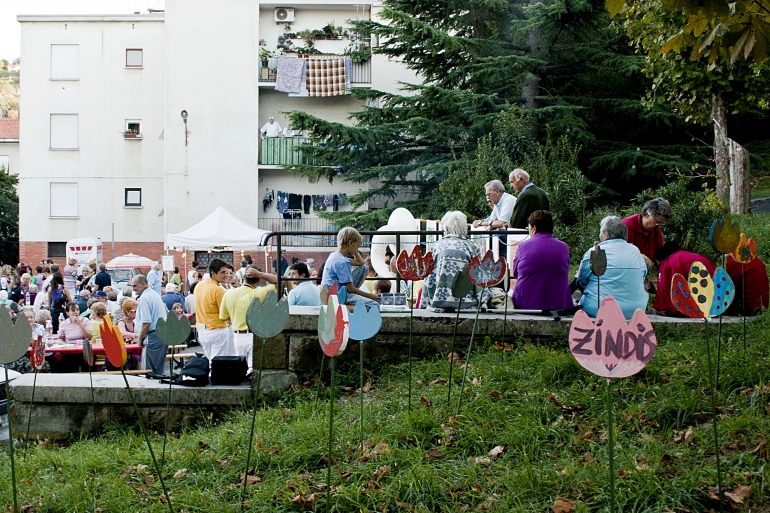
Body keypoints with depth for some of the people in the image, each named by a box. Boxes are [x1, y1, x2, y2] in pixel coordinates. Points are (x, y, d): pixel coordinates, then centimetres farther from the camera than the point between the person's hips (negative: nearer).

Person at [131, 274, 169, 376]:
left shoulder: (144, 298, -13)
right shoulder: (156, 294, 16)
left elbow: (146, 323, -19)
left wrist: (140, 338, -6)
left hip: (153, 336, -9)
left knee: (154, 370, -4)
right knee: (159, 369, 13)